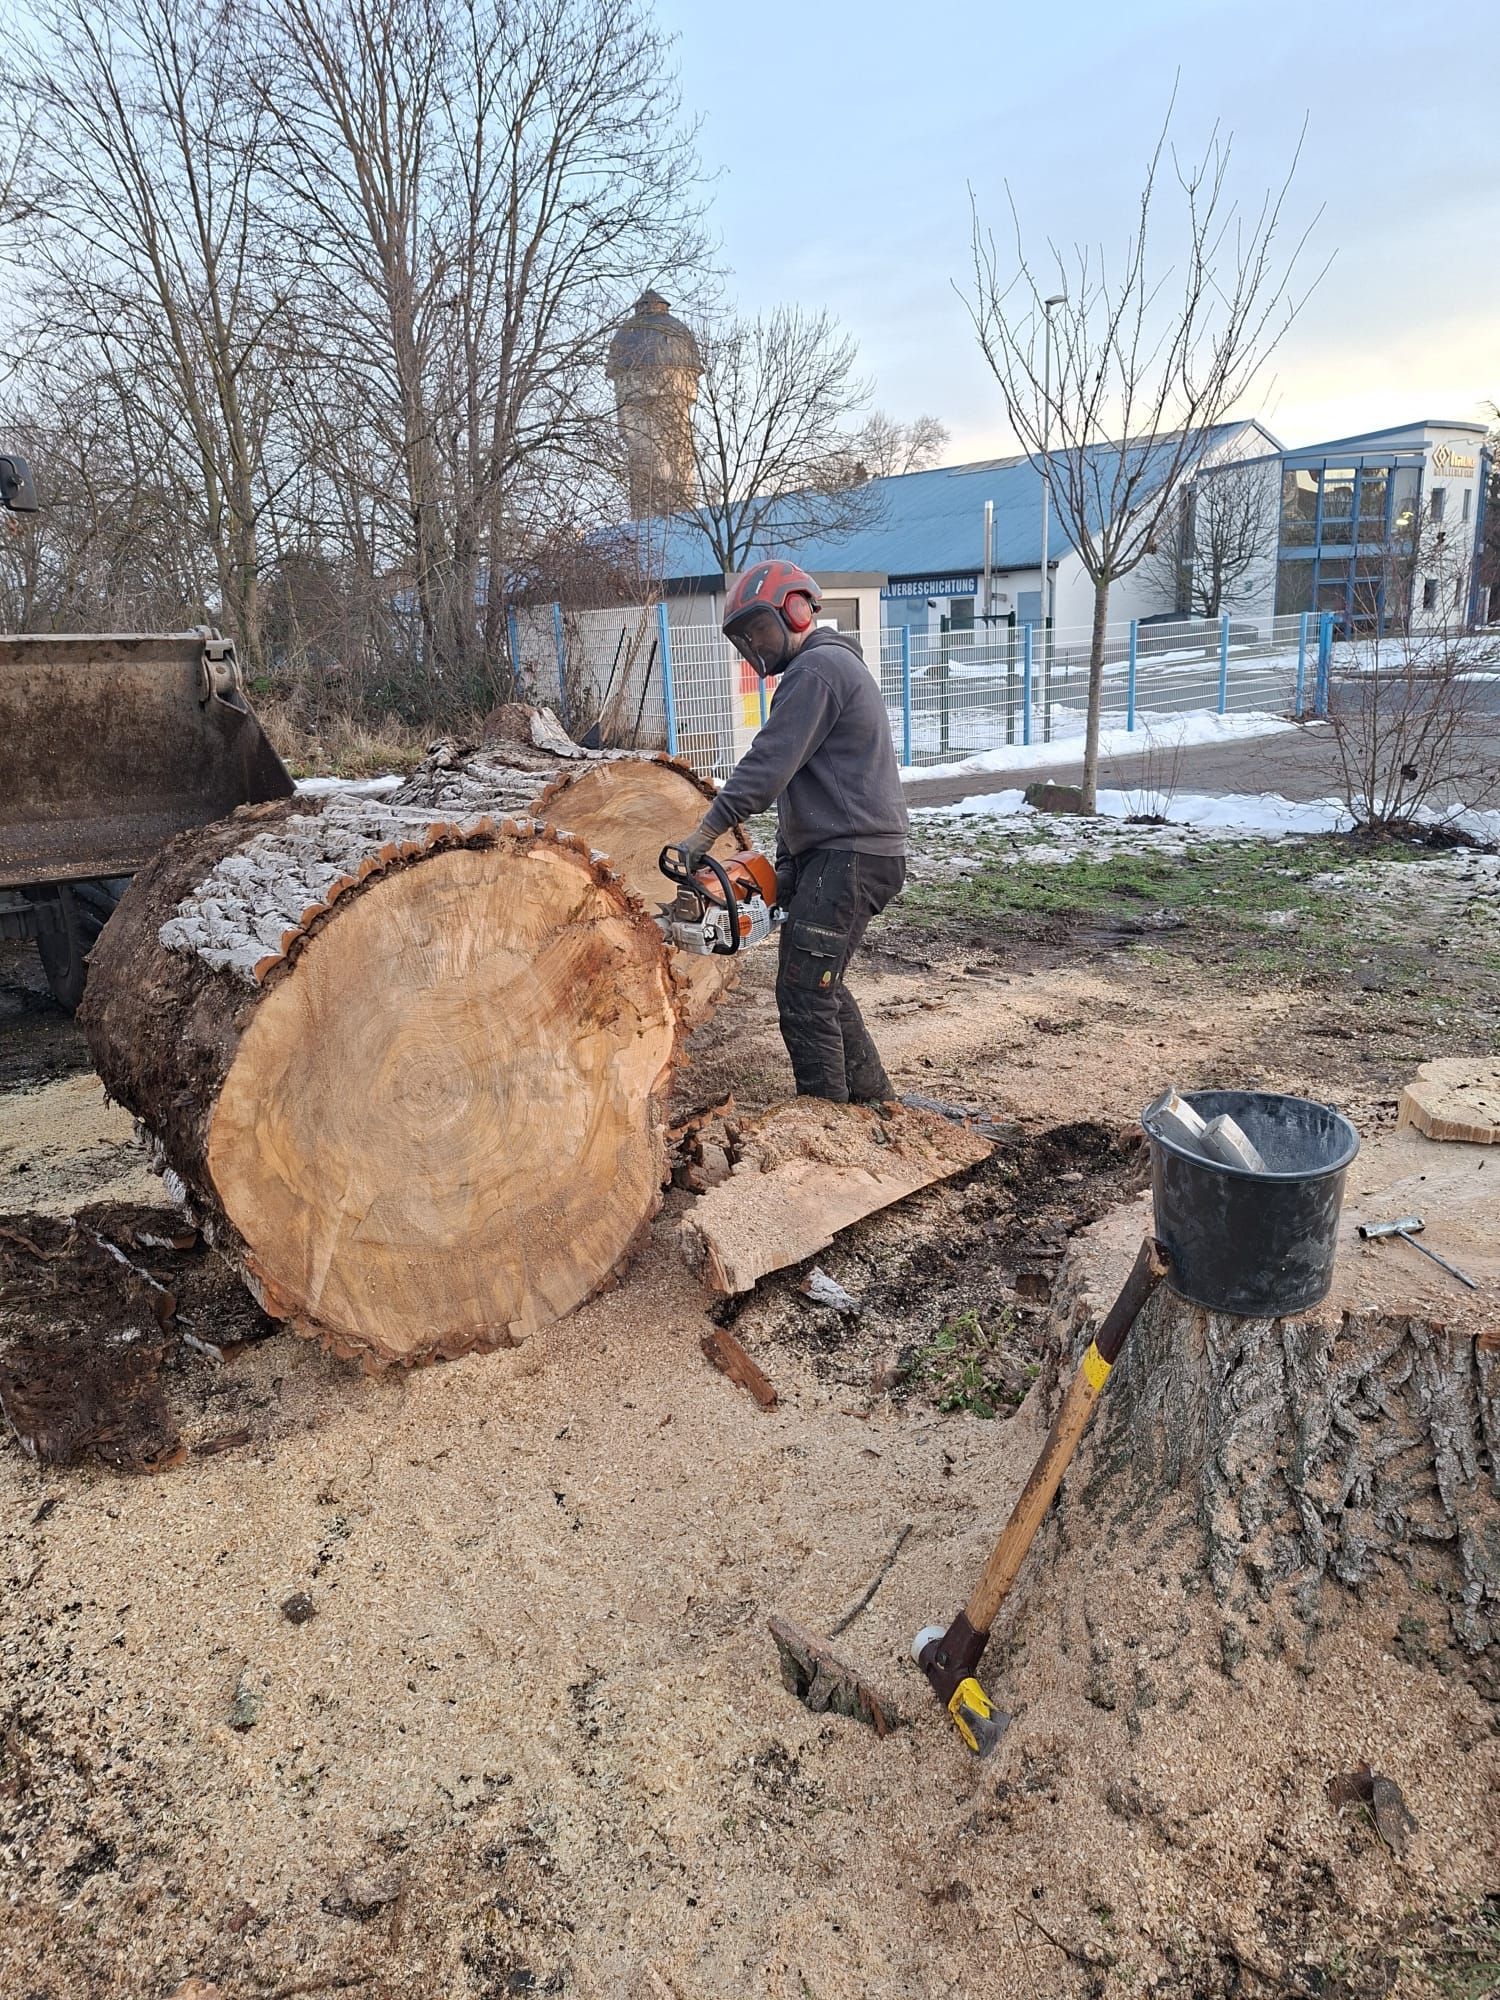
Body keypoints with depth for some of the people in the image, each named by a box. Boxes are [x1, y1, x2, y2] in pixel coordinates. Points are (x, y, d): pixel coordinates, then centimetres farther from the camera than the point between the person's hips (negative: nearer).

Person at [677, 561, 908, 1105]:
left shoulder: (816, 668, -10)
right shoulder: (834, 666, 23)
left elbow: (769, 763, -20)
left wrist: (704, 833, -19)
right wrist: (786, 867, 14)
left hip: (850, 856, -11)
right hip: (845, 853, 11)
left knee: (804, 993, -9)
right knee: (821, 984, 18)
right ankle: (873, 1099, 27)